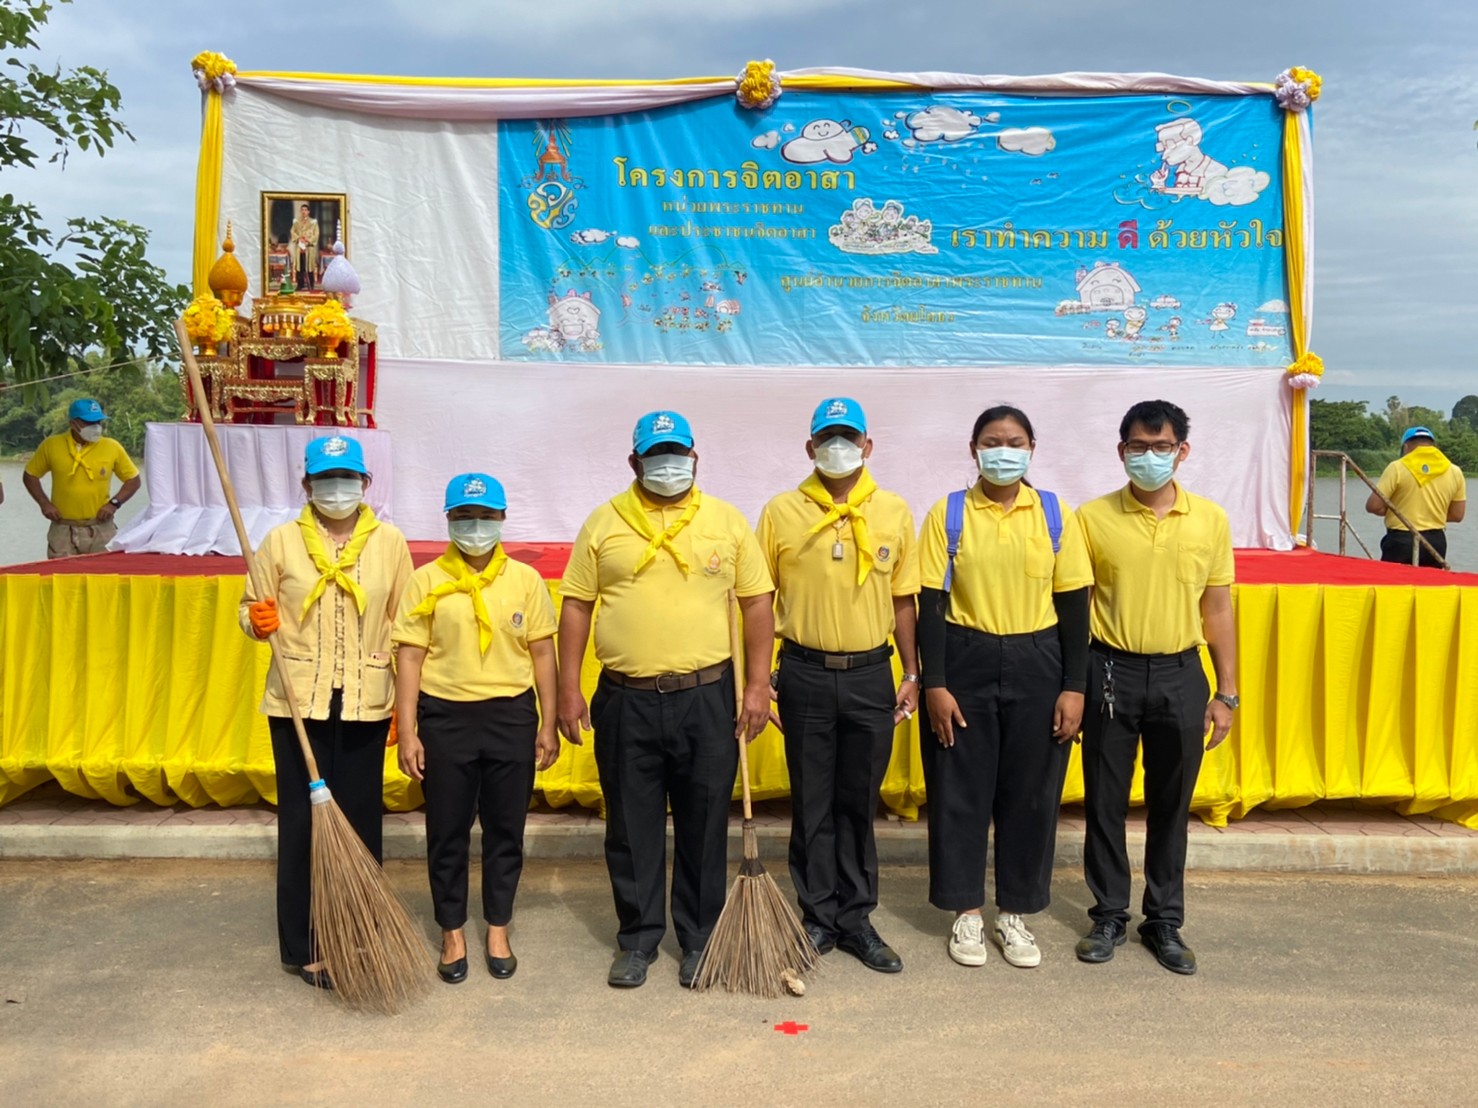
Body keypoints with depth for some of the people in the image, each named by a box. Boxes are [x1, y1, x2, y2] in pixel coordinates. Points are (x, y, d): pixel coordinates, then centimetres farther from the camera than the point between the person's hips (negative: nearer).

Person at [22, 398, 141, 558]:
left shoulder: (112, 447, -1)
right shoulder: (51, 446, 0)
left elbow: (134, 480, 7)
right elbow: (30, 476, 13)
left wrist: (114, 503, -7)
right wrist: (44, 503, -1)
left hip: (101, 529, 0)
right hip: (63, 530, 0)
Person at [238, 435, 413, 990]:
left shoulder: (390, 543, 4)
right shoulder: (280, 541, 3)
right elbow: (251, 609, 9)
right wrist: (257, 621, -15)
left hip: (366, 704, 1)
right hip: (298, 704, 0)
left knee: (360, 821, 6)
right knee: (303, 822, 3)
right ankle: (304, 949, 15)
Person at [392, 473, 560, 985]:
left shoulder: (525, 579, 3)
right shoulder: (426, 582, -1)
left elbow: (542, 653, 5)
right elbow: (409, 657, -2)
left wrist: (548, 723, 2)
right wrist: (407, 731, -7)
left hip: (511, 716, 1)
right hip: (445, 717, -1)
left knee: (506, 829, 10)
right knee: (447, 831, 9)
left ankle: (498, 930, 27)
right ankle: (452, 934, 25)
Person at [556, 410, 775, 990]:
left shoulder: (726, 521, 4)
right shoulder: (605, 523, 4)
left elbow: (757, 602, 5)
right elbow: (576, 606, 5)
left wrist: (758, 684, -2)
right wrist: (569, 689, 0)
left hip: (707, 699, 0)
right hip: (625, 702, 0)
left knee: (704, 826, 9)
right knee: (632, 829, 10)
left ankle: (700, 938, 26)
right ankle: (638, 938, 27)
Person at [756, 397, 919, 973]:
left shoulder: (894, 512, 3)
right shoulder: (781, 512, -2)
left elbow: (903, 600, 9)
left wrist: (912, 674, 7)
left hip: (871, 674, 1)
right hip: (804, 674, -1)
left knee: (859, 803, 10)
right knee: (812, 805, 8)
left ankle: (856, 919, 24)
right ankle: (818, 918, 23)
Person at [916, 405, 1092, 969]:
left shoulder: (1055, 514, 2)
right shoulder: (948, 514, -2)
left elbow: (1073, 603, 2)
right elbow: (933, 602, -3)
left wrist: (1074, 686, -3)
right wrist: (934, 683, -9)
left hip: (1036, 666, 1)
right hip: (965, 662, -1)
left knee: (1032, 792, 8)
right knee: (960, 790, 5)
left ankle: (1013, 912, 25)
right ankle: (966, 911, 22)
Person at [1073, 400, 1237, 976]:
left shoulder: (1210, 520, 2)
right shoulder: (1092, 517, -3)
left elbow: (1217, 610, 6)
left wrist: (1226, 692, 5)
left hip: (1179, 674, 1)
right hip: (1111, 672, -1)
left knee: (1171, 805, 11)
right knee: (1105, 802, 8)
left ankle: (1164, 922, 27)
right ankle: (1109, 916, 24)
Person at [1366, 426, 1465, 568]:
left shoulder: (1398, 468, -8)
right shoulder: (1454, 472, 4)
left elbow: (1373, 506, -10)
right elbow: (1457, 515, 8)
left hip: (1401, 541, -4)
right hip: (1436, 542, 4)